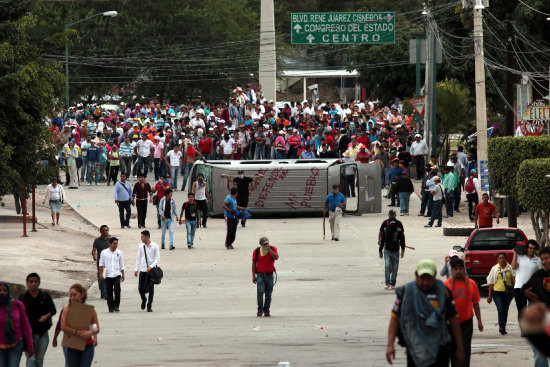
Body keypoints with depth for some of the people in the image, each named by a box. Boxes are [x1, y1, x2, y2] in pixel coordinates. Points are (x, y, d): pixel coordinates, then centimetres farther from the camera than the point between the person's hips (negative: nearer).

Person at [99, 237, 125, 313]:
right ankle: (111, 307, 13)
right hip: (108, 275, 0)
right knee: (109, 292, 3)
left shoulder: (119, 253, 7)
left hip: (117, 274, 0)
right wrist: (101, 274, 0)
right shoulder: (104, 252, 3)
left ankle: (116, 305, -6)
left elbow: (122, 265, 12)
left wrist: (123, 275, 9)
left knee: (117, 289, -16)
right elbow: (101, 264, 6)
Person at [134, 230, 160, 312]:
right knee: (141, 288, 0)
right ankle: (143, 300, 30)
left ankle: (149, 306, 11)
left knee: (151, 288, 1)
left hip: (151, 270, -3)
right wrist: (136, 269, 6)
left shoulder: (154, 246, -6)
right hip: (142, 270, 3)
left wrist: (151, 266, -18)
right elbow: (138, 258, 9)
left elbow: (157, 258, -6)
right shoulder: (141, 246, 3)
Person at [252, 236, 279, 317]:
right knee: (260, 292, -18)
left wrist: (269, 249, -21)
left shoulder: (272, 249, 0)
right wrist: (253, 276, 3)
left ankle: (266, 310, 17)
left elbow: (276, 257, -17)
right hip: (260, 275, -1)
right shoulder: (256, 251, 1)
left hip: (269, 275, 1)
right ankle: (260, 309, -8)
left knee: (268, 294, 4)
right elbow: (254, 263, 7)